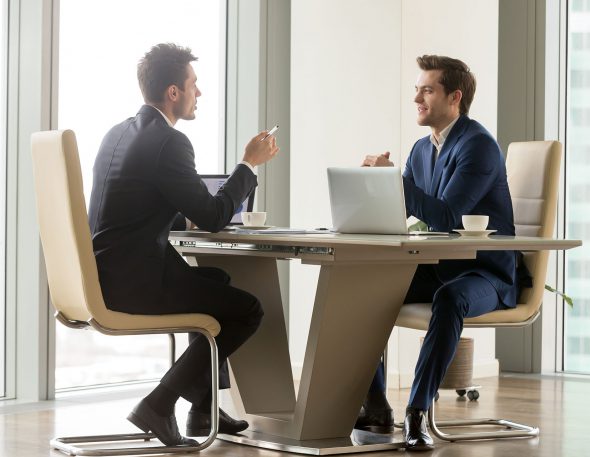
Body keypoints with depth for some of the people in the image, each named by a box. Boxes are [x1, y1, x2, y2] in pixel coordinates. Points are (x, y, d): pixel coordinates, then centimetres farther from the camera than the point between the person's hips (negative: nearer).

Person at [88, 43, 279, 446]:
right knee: (247, 310, -3)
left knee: (216, 281, 29)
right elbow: (213, 218, -12)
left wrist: (190, 218, 16)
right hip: (133, 282, -10)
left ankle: (204, 407, 31)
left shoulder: (118, 134, 14)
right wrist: (250, 164, -2)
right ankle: (159, 404, -4)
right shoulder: (168, 142, -15)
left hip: (106, 276, 10)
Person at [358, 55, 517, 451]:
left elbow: (445, 219, -25)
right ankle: (375, 404, -5)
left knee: (449, 299, -40)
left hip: (483, 273, -8)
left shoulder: (478, 146, -16)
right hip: (436, 267, 8)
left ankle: (418, 412, -36)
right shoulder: (422, 149, 10)